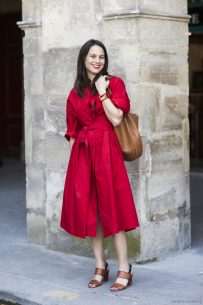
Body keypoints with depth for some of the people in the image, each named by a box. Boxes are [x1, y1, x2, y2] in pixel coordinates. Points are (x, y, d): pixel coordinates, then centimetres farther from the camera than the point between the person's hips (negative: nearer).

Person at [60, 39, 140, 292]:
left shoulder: (114, 83, 1)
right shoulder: (75, 93, 12)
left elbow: (116, 119, -10)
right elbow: (72, 131, 13)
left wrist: (102, 92, -9)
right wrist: (75, 156, 7)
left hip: (106, 150, -4)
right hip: (82, 153, 4)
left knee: (112, 207, -5)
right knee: (88, 209, 5)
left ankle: (124, 270, 0)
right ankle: (100, 267, 15)